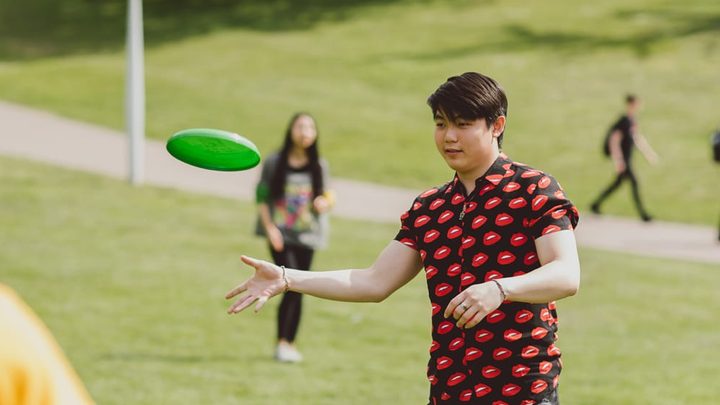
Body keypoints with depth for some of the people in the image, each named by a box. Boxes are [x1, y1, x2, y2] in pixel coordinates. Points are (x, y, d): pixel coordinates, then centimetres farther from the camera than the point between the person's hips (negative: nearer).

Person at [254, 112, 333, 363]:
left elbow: (327, 198, 10)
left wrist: (324, 203, -14)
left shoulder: (319, 167, 5)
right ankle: (282, 342, -13)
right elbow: (262, 197, 1)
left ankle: (290, 343, 15)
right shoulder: (274, 163, -1)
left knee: (298, 291, 5)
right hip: (280, 234, -3)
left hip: (307, 235, 3)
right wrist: (269, 227, -10)